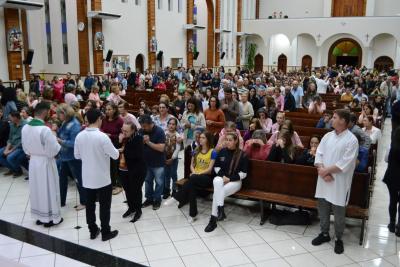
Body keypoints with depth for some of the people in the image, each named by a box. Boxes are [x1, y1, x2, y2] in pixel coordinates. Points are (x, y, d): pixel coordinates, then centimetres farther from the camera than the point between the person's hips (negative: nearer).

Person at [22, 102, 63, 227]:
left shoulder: (25, 128, -3)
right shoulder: (45, 129, -26)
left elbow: (25, 148, 9)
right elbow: (53, 150, -20)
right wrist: (57, 142, -2)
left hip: (33, 161, 7)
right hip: (45, 162, -7)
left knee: (36, 189, 17)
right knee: (48, 189, 7)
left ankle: (39, 216, 30)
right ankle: (50, 218, 18)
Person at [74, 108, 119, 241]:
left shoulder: (79, 136, -5)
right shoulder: (102, 136, -21)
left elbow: (77, 155, 7)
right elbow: (115, 155, -14)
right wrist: (116, 149, 6)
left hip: (87, 178, 5)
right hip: (103, 178, -5)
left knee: (90, 205, 15)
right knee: (104, 206, 8)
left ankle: (93, 231, 28)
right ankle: (106, 232, 19)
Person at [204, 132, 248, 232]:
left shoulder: (242, 154, -4)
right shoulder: (222, 151, 7)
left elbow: (243, 174, -5)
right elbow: (216, 167, 13)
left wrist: (230, 179, -14)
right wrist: (222, 176, -6)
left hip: (235, 181, -3)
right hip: (221, 177, 3)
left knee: (217, 193, -30)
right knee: (217, 182, -37)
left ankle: (213, 220, -26)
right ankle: (220, 210, -41)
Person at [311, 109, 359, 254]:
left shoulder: (351, 140, -11)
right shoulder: (328, 136, 6)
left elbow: (345, 163, -17)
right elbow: (318, 154, 2)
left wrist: (326, 170, -15)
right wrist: (322, 171, -13)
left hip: (339, 182, -5)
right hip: (324, 179, 5)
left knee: (338, 212, 6)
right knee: (323, 208, 15)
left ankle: (338, 239, 25)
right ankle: (324, 233, 33)